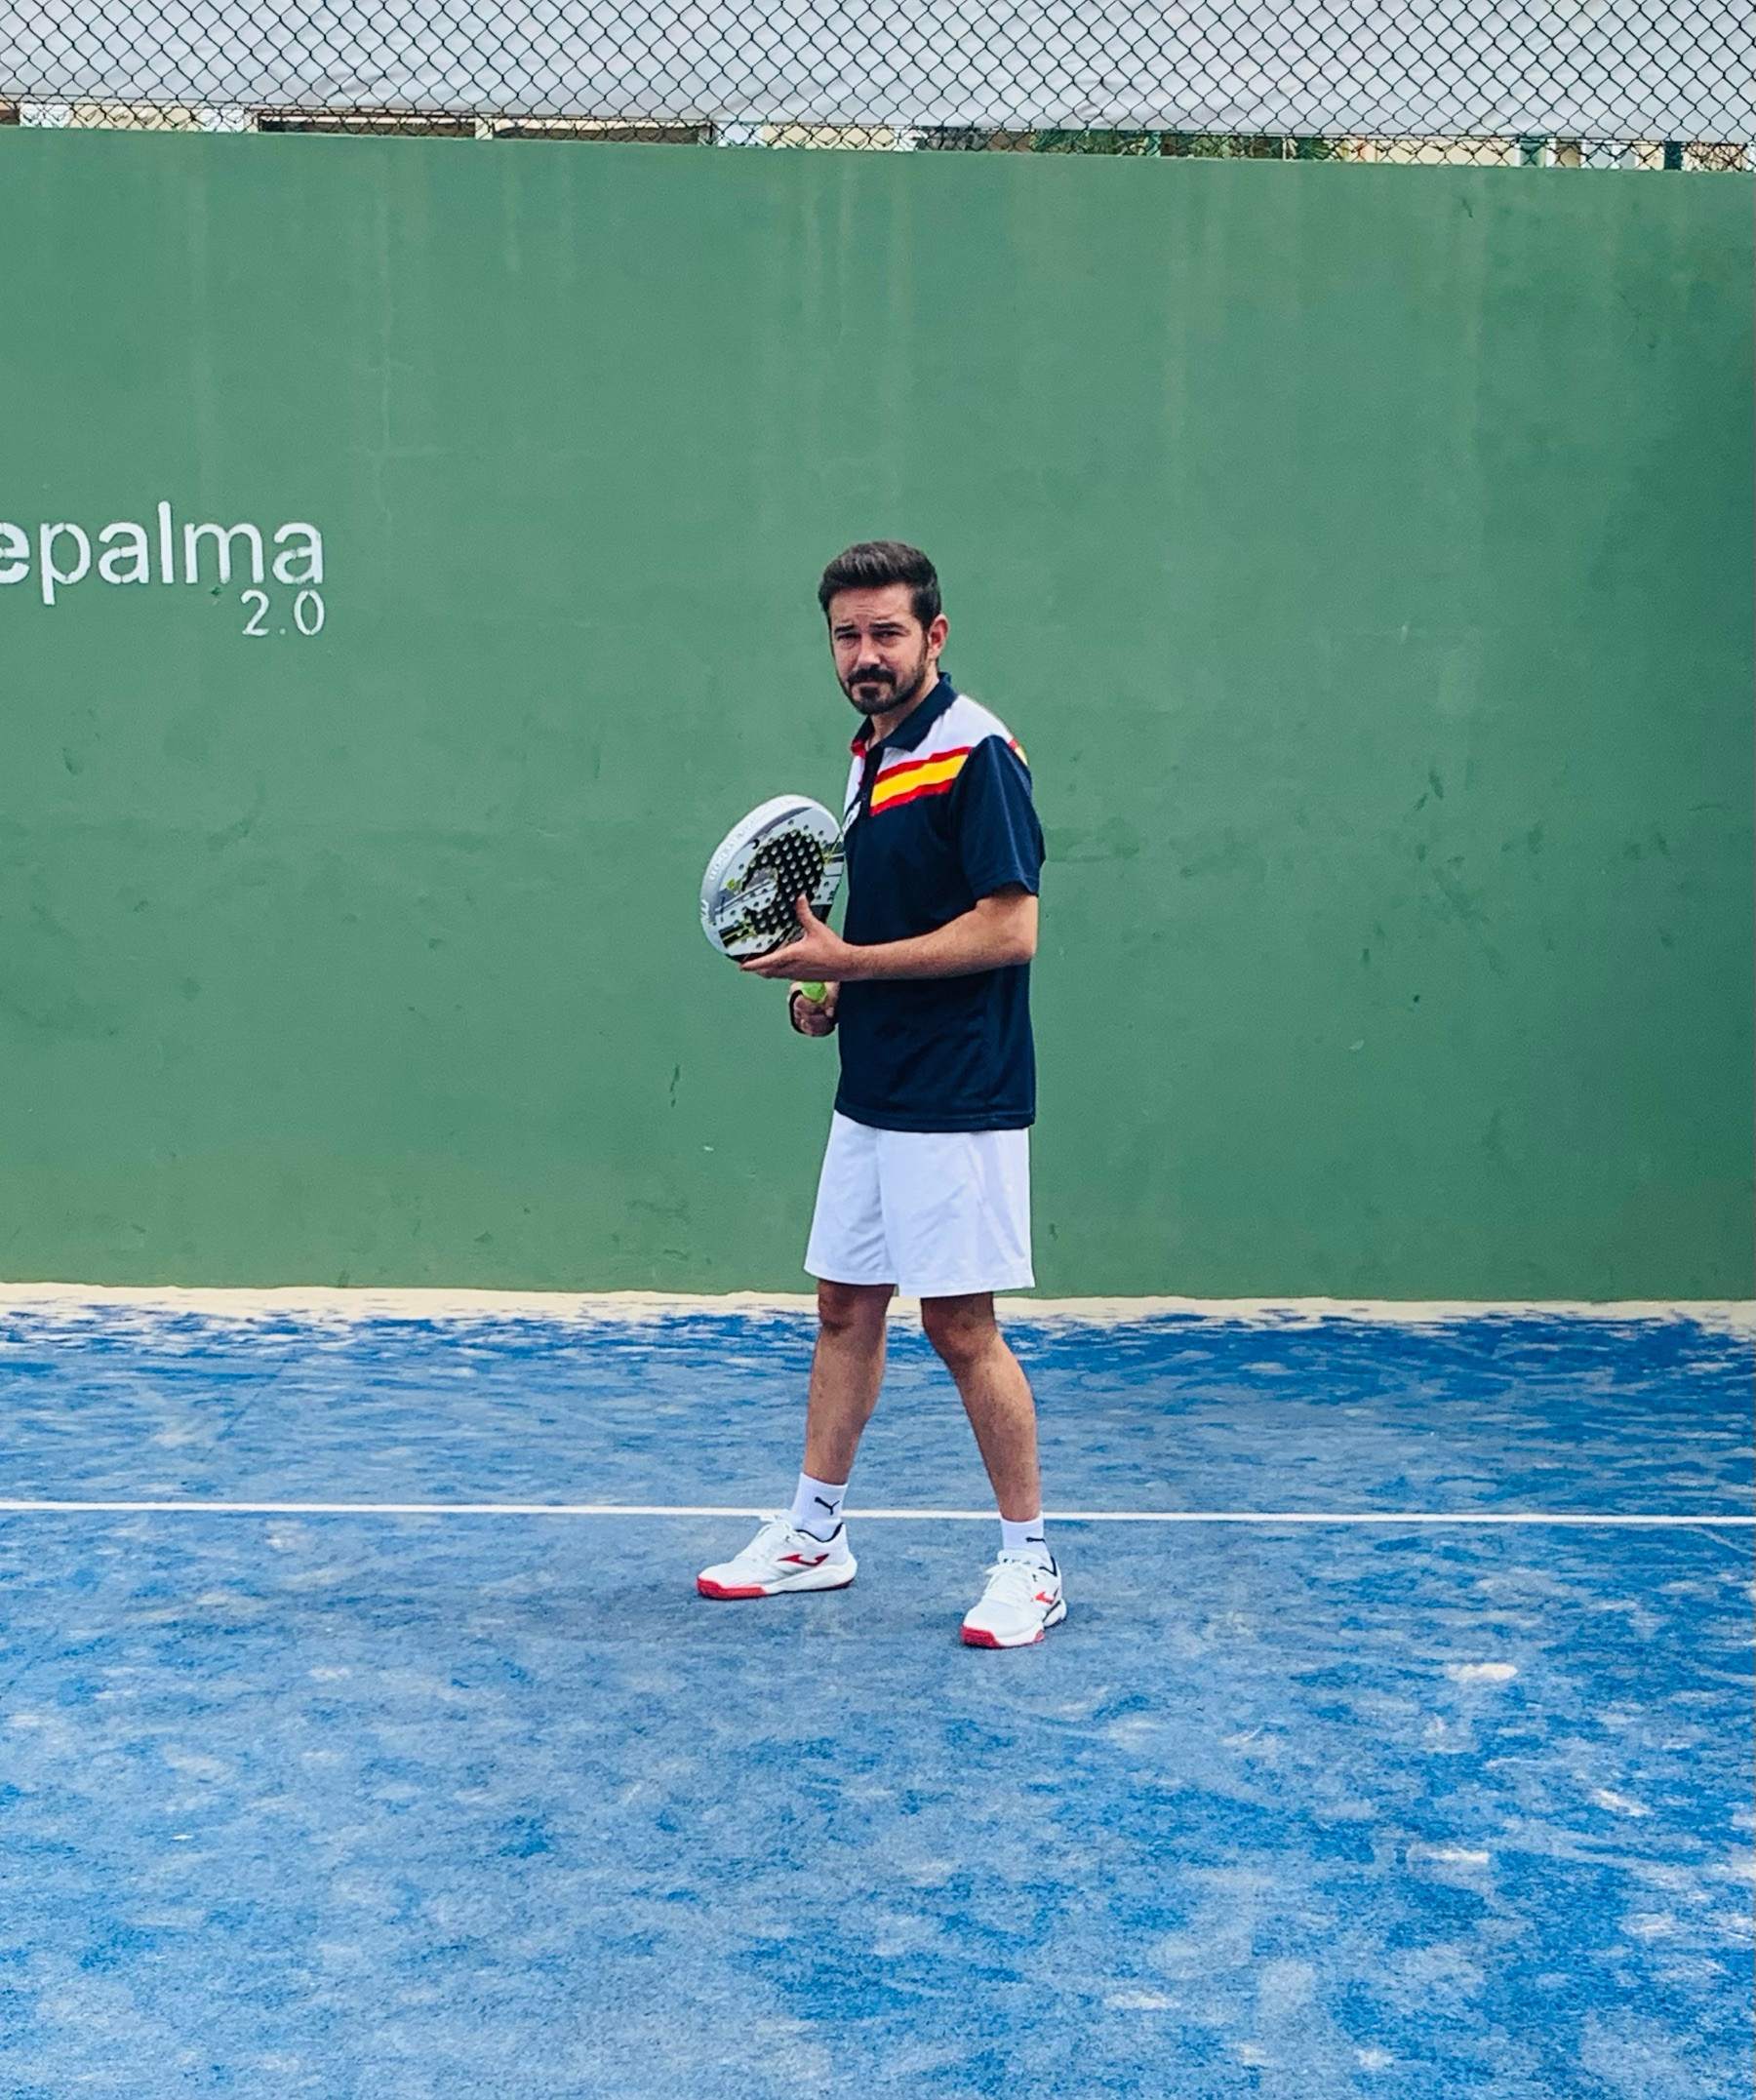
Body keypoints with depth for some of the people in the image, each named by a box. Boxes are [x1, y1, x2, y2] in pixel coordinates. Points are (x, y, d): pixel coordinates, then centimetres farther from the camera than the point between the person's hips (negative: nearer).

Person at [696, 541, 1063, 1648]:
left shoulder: (975, 751, -14)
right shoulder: (873, 756, 13)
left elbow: (1009, 928, -21)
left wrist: (847, 960, -19)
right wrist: (829, 989, 6)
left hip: (958, 1104, -9)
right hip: (871, 1093, 9)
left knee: (961, 1324, -3)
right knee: (846, 1306, 14)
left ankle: (1031, 1561, 10)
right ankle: (814, 1534, 26)